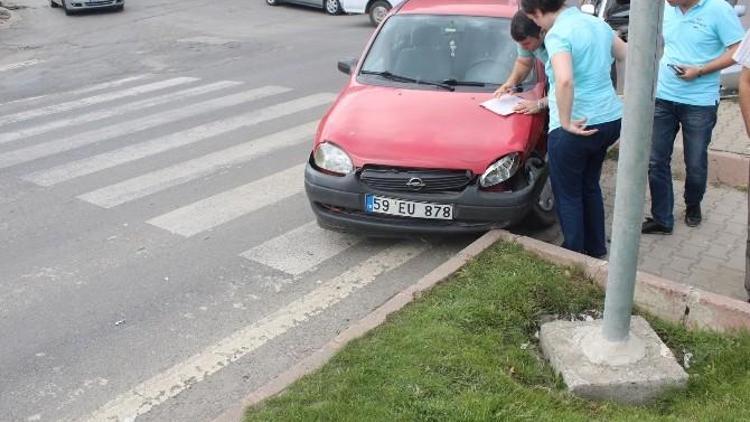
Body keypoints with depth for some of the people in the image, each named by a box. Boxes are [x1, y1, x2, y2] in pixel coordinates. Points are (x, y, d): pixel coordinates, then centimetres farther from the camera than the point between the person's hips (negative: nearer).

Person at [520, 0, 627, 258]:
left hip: (577, 128, -8)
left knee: (568, 195, 10)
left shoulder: (558, 34, -17)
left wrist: (565, 121, -23)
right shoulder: (597, 23, 9)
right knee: (590, 186, 25)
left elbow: (564, 81, -34)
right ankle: (596, 248, 36)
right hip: (611, 119, 8)